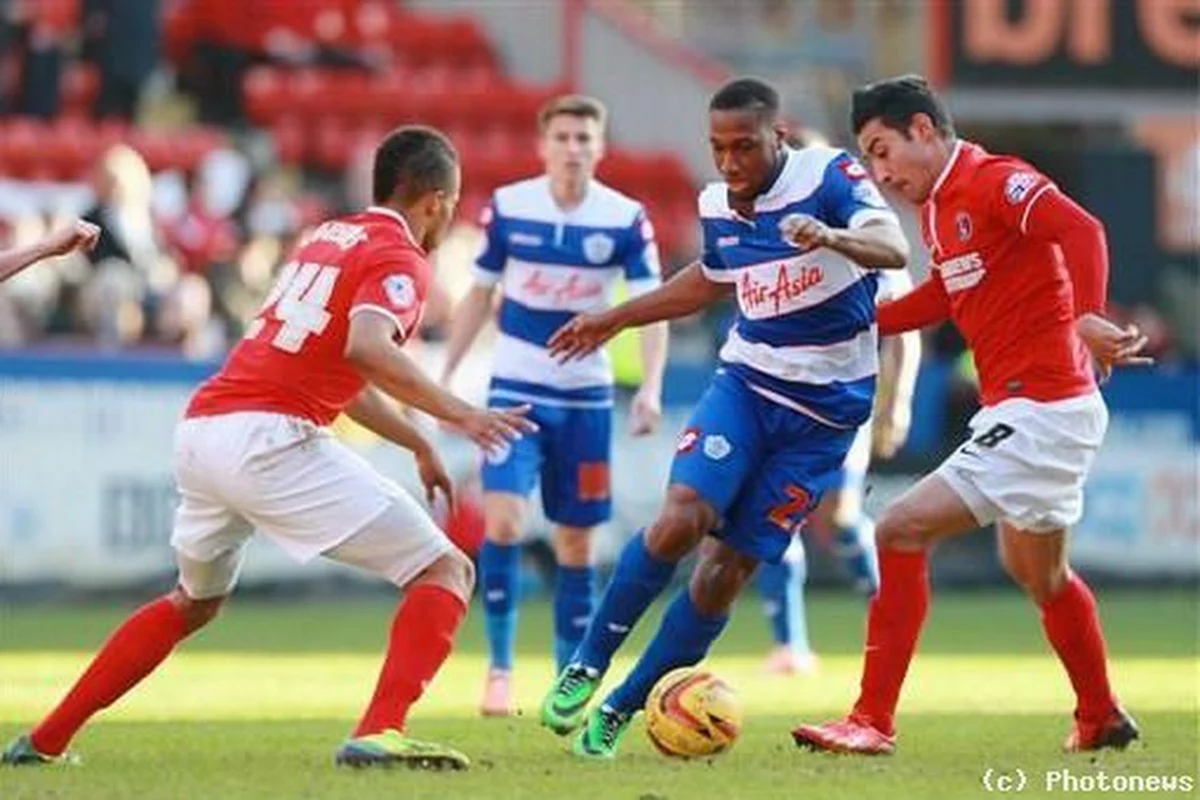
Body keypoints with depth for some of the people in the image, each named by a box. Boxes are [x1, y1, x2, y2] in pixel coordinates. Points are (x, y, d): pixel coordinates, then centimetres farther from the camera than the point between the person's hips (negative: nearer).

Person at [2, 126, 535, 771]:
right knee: (446, 572, -2)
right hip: (270, 439, -8)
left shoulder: (328, 238, 24)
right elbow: (366, 348, -23)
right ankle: (379, 732, -21)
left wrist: (417, 444, 35)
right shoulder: (399, 259, -2)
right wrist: (457, 414, -23)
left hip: (200, 428, 9)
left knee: (194, 601, 32)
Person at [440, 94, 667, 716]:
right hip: (515, 389, 0)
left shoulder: (626, 220, -7)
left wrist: (650, 388, -22)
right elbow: (479, 296, 7)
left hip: (585, 396, 1)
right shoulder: (507, 207, -4)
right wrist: (444, 378, 6)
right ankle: (499, 670, -8)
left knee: (575, 543, 5)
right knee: (504, 520, -17)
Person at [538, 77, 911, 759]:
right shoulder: (718, 206, 3)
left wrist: (831, 236, -50)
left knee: (728, 570, -4)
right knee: (681, 518, -22)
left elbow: (894, 248, -30)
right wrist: (616, 319, 30)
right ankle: (587, 668, -7)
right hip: (746, 383, 3)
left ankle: (621, 710, 9)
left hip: (826, 412, -3)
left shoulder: (829, 177, -14)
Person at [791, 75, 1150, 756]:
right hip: (1018, 411, 11)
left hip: (1039, 411, -11)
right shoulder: (938, 206, 13)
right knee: (1039, 574, 26)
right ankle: (1101, 720, 44)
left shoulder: (997, 182, -15)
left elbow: (1081, 231, -29)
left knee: (902, 532, -14)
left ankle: (874, 721, -11)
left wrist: (1086, 318, -43)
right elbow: (942, 297, 27)